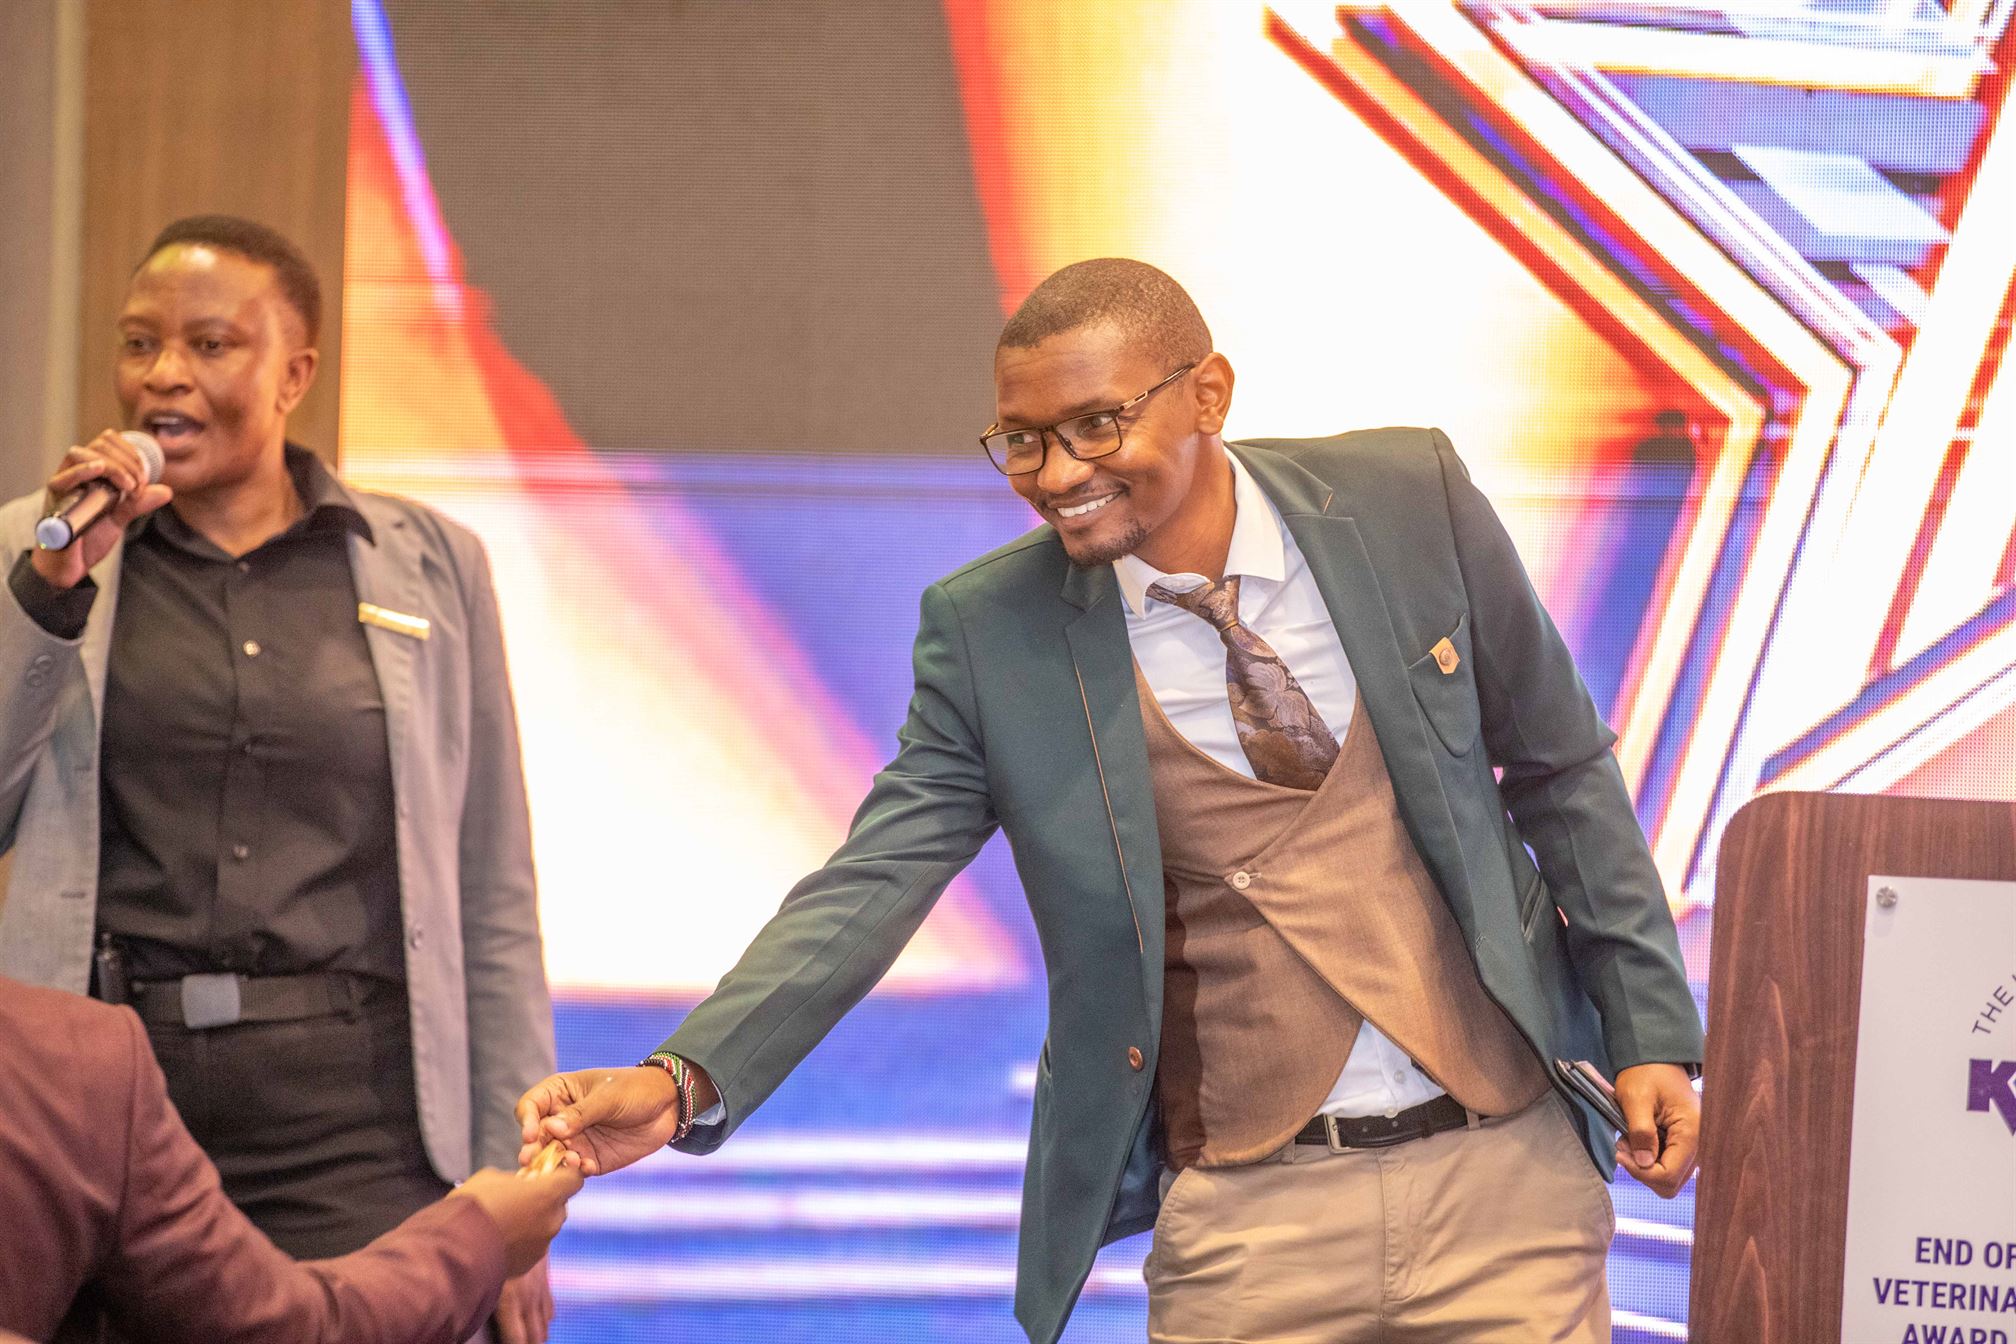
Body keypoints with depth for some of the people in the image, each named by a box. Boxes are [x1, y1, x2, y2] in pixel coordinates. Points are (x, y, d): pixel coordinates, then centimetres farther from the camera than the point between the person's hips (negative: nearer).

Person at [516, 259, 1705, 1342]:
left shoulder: (1407, 500, -3)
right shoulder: (990, 630, -5)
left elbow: (1563, 770, 7)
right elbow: (873, 885, -8)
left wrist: (1650, 1031, 4)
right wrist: (685, 1081, -23)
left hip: (1505, 1166, 1)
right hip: (1251, 1221, 0)